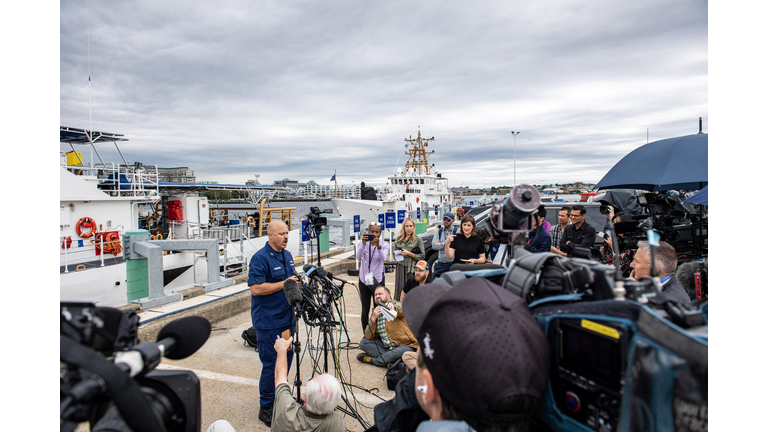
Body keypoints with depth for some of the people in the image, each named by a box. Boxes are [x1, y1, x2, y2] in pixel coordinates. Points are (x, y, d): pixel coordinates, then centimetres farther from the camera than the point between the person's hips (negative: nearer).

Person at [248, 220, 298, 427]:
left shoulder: (287, 255, 10)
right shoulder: (260, 258, -16)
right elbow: (256, 288, -23)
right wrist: (284, 283, -23)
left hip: (287, 318, 8)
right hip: (268, 322, -8)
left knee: (286, 359, 17)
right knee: (271, 364, 1)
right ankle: (266, 408, 17)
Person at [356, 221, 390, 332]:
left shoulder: (384, 245, -2)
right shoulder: (363, 243, 0)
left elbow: (384, 259, -22)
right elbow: (358, 257, -19)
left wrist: (378, 246, -39)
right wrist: (363, 244, -36)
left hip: (378, 280, -1)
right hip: (364, 280, 1)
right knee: (365, 310, 7)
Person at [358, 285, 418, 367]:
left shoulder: (394, 304, -2)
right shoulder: (375, 312, 10)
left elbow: (401, 308, -29)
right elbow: (368, 337, -1)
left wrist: (393, 307, -51)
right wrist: (373, 318, -14)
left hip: (405, 345, -5)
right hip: (386, 346, 5)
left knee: (399, 352, -35)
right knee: (363, 343, -7)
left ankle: (372, 360, -12)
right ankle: (389, 358, -18)